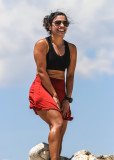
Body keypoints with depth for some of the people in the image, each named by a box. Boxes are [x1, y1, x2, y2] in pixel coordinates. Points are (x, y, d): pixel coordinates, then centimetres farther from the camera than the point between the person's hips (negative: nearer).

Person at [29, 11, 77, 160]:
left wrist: (67, 99, -1)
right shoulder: (42, 44, -2)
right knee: (57, 123, -26)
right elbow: (42, 72, -9)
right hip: (42, 88, -6)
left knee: (61, 132, -2)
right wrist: (54, 96, -13)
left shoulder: (71, 48, 13)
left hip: (60, 91, 6)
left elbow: (70, 75, 10)